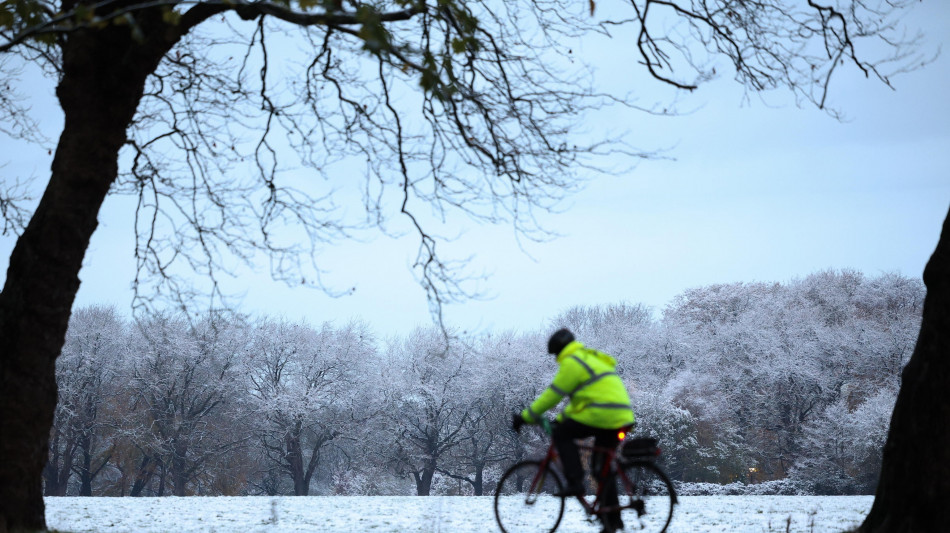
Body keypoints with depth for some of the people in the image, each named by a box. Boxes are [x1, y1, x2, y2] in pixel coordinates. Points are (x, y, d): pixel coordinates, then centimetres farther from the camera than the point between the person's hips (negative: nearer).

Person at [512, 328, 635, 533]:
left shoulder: (571, 362, -4)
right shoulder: (590, 359, 27)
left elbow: (552, 395, -5)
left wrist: (526, 416, 1)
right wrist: (562, 418, 31)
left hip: (603, 415, -10)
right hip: (622, 417, 10)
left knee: (561, 434, 1)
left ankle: (575, 482, -7)